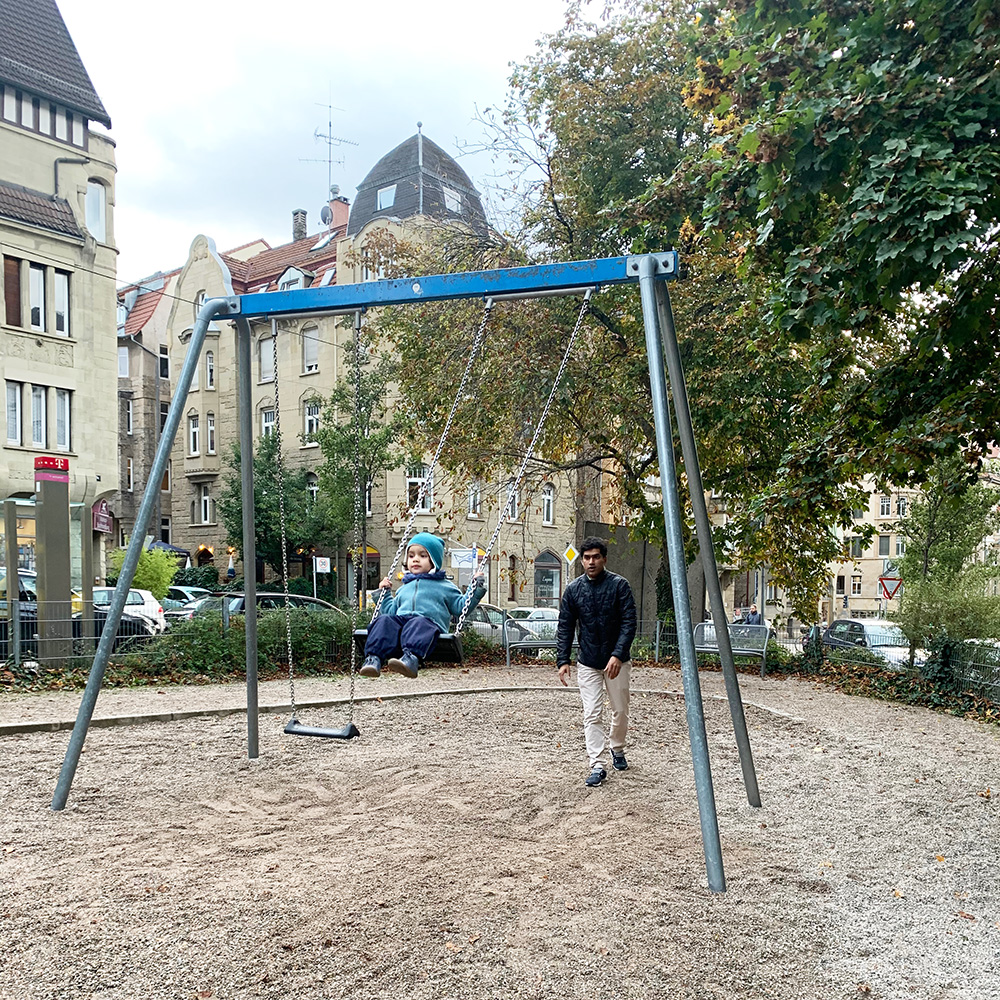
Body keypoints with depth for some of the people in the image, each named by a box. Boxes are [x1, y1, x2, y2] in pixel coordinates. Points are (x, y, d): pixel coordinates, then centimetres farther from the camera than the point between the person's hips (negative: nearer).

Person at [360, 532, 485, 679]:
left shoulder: (444, 587, 23)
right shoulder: (404, 588, 37)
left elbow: (460, 607, 17)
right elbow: (392, 611, 41)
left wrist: (475, 590, 8)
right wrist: (385, 593, 38)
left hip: (429, 621, -4)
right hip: (400, 621, 4)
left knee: (419, 623, -39)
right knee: (384, 620, -27)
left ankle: (412, 657, -66)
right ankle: (374, 658, -47)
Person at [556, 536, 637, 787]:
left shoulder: (619, 585, -9)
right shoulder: (573, 590, -2)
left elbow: (629, 623, -13)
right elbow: (565, 628, 1)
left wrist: (618, 655, -24)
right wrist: (563, 660, -9)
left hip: (617, 661, -1)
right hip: (588, 663, 1)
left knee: (620, 711, 12)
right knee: (592, 715, -5)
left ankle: (617, 748, 38)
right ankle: (597, 766, -1)